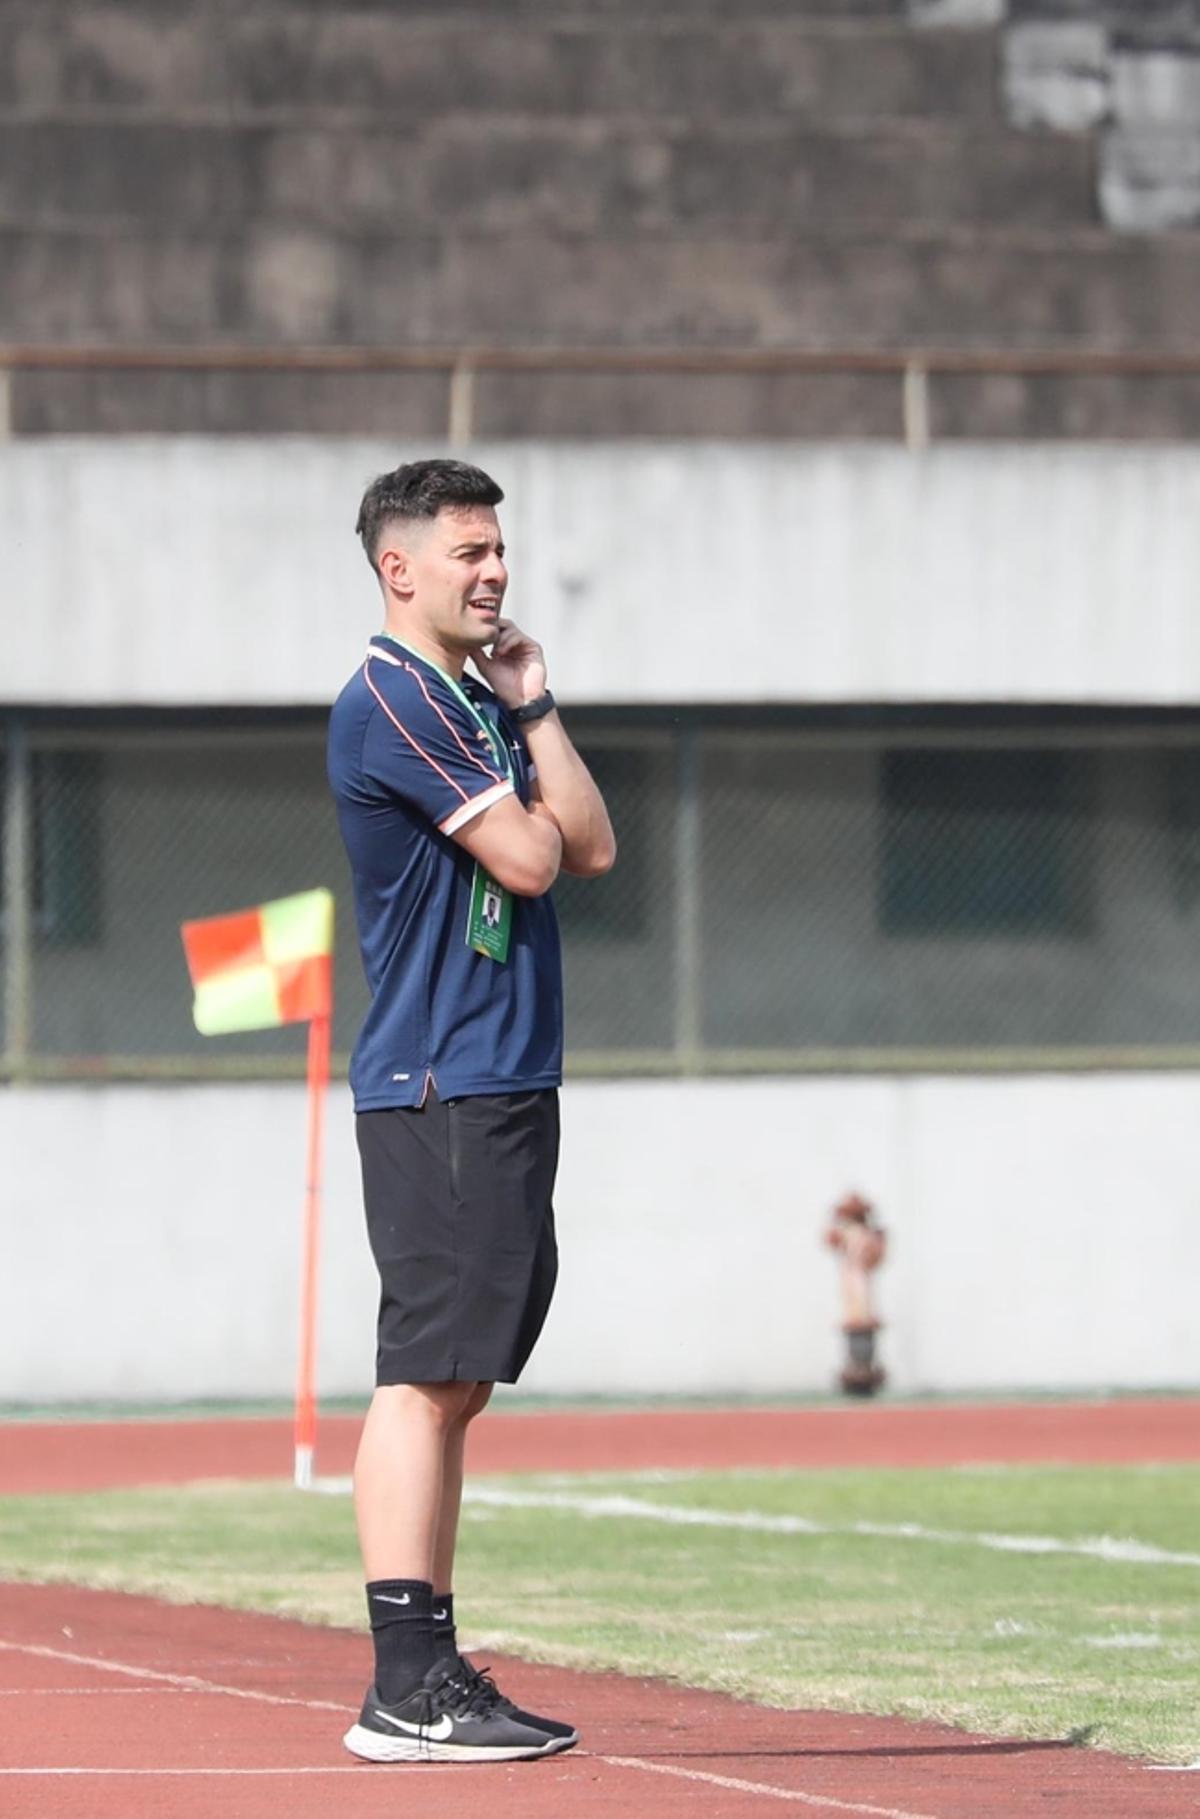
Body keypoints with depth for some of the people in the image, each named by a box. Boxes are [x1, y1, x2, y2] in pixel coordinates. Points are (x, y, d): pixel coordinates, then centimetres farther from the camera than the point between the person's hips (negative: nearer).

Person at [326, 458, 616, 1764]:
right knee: (425, 1377, -12)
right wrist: (517, 770, 5)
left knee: (457, 1383, 10)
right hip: (437, 1089, -10)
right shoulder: (392, 701, -11)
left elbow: (591, 847, 14)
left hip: (504, 1085, 10)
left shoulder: (480, 702, 19)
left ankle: (434, 1671, 12)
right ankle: (404, 1692, -14)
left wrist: (533, 710, 8)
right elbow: (527, 859, -15)